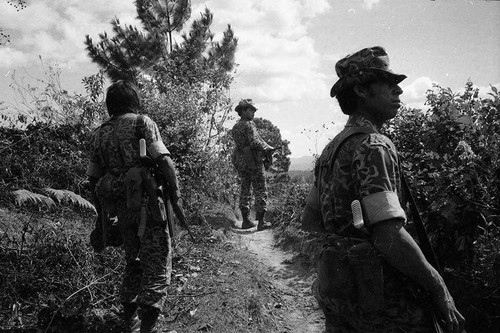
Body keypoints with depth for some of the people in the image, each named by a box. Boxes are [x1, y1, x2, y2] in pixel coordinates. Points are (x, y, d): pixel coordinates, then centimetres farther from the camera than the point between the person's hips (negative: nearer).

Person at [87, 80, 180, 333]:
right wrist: (175, 188, -6)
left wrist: (102, 211, 24)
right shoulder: (142, 122, -1)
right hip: (147, 199, -6)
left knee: (133, 259, 20)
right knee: (157, 260, -2)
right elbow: (163, 158, -14)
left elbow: (93, 177, 17)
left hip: (120, 204, 6)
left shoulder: (99, 134, 15)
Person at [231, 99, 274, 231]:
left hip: (240, 161, 8)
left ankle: (246, 221, 16)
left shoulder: (235, 127, 12)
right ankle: (261, 221, 1)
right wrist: (268, 148, -8)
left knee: (245, 190, 13)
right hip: (253, 161, -7)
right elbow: (255, 142, -23)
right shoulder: (249, 124, -13)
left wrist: (264, 148, 11)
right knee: (260, 191, 1)